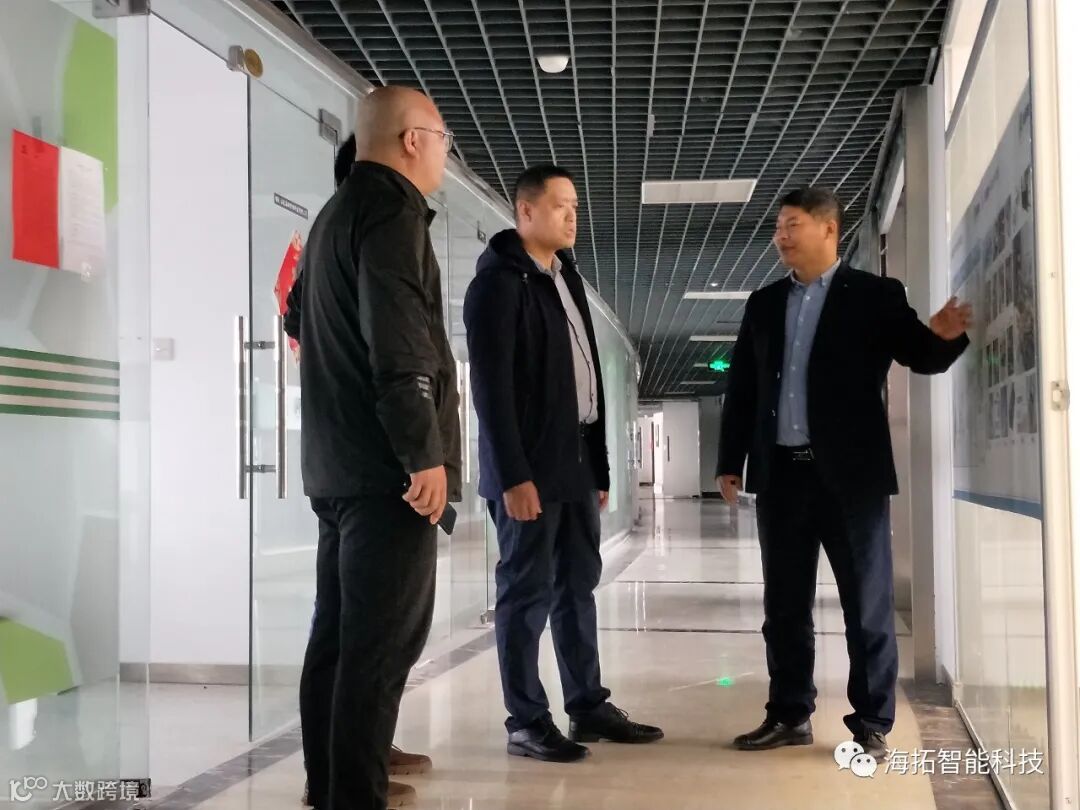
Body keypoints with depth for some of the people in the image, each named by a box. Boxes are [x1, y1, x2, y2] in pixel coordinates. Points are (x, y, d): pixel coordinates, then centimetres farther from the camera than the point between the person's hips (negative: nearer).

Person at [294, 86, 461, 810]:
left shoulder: (337, 212, 22)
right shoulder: (391, 207, -9)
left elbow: (305, 319, 28)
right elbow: (400, 341, -20)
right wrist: (424, 451, -21)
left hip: (339, 461, 10)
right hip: (384, 464, -10)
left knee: (341, 631, 12)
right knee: (383, 638, -8)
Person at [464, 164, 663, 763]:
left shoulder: (567, 279, 17)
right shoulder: (499, 282, -9)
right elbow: (491, 387, -15)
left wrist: (599, 466, 14)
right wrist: (513, 475, -20)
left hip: (575, 464, 8)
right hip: (528, 468, -8)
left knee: (577, 587, 12)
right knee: (527, 593, -1)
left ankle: (588, 707, 21)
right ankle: (526, 722, 7)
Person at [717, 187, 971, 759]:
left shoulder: (876, 295, 0)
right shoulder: (764, 304, 12)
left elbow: (920, 357, -5)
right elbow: (741, 387, 13)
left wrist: (944, 336, -28)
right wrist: (729, 461, 9)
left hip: (851, 473, -4)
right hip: (781, 474, 4)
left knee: (868, 604, 3)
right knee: (784, 604, 11)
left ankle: (871, 725, 12)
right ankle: (789, 715, 23)